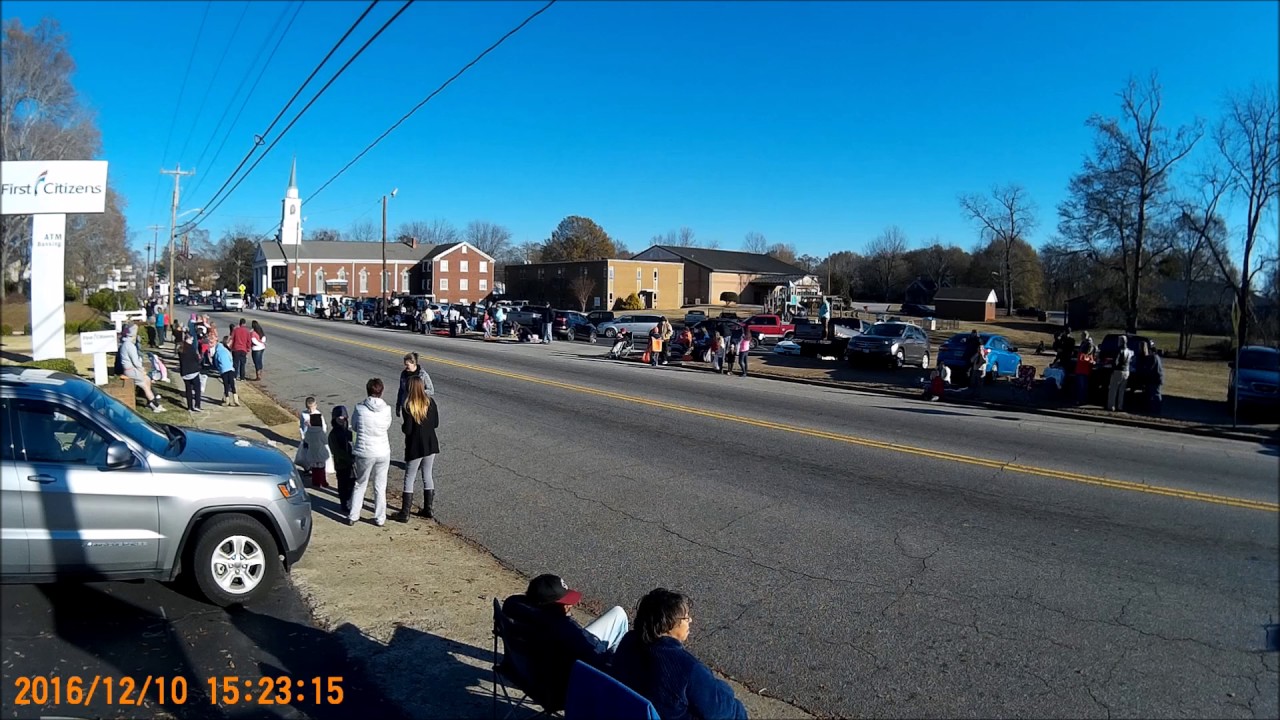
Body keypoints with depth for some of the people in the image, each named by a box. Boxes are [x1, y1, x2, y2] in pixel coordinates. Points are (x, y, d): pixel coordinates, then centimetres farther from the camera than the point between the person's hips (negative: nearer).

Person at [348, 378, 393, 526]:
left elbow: (354, 427, 4)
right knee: (380, 487, 13)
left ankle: (352, 517, 22)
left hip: (364, 453, 0)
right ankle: (380, 518, 20)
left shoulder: (360, 408, -11)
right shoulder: (386, 409, -9)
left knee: (360, 484, 17)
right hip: (383, 452, 0)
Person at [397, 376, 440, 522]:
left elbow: (407, 430, -17)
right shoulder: (430, 403, -3)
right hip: (430, 445, 4)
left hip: (415, 447, -4)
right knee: (427, 476, 16)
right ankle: (428, 510, 22)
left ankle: (405, 513, 7)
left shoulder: (408, 406, -17)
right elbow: (436, 424, 3)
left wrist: (402, 425, 4)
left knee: (409, 478, 6)